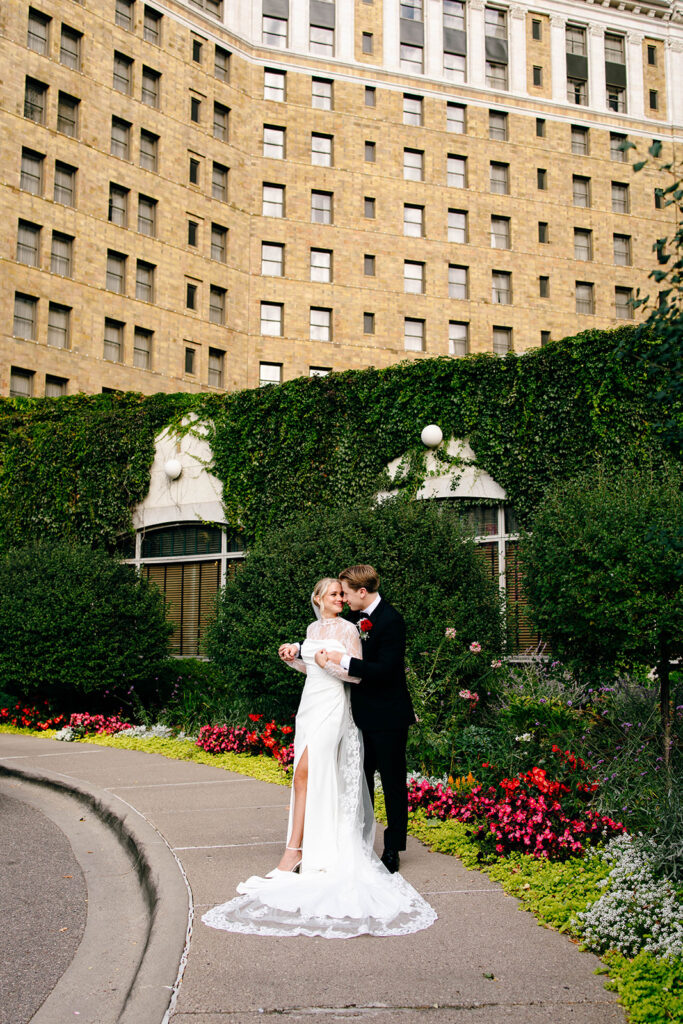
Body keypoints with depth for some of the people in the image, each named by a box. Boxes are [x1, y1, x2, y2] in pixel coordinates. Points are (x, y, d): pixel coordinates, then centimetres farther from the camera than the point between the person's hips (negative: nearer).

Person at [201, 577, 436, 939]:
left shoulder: (348, 629, -6)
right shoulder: (313, 628, 14)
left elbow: (357, 674, -8)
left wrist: (332, 663, -20)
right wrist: (294, 656, 8)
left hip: (333, 707, -7)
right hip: (310, 704, 7)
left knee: (305, 774, -14)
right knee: (314, 777, 7)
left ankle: (294, 850, -12)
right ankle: (314, 842, 15)